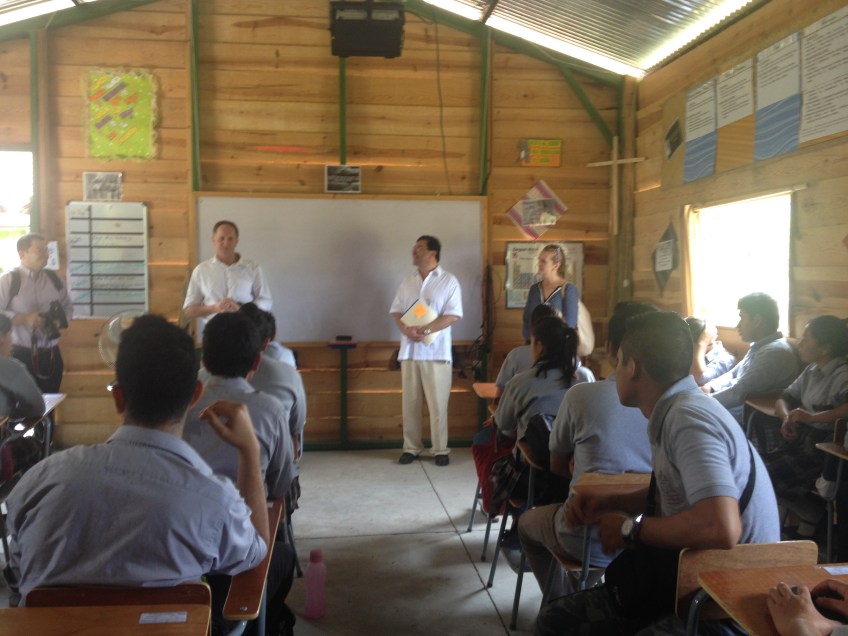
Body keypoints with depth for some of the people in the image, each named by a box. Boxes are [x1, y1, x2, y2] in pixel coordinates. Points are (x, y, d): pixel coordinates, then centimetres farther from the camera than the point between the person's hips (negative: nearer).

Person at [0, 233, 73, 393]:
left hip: (52, 355, 4)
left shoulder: (54, 278, 7)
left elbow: (68, 307, 17)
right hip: (22, 356, -4)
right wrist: (24, 319, -18)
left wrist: (62, 322, -2)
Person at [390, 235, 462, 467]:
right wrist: (406, 329, -12)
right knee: (410, 402, 7)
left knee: (438, 404, 0)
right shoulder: (408, 281, 13)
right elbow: (396, 310, 10)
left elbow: (453, 315, -9)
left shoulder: (449, 281, -2)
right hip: (409, 350, 4)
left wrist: (426, 330, -20)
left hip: (436, 352, -4)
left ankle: (440, 449, 10)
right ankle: (411, 448, 17)